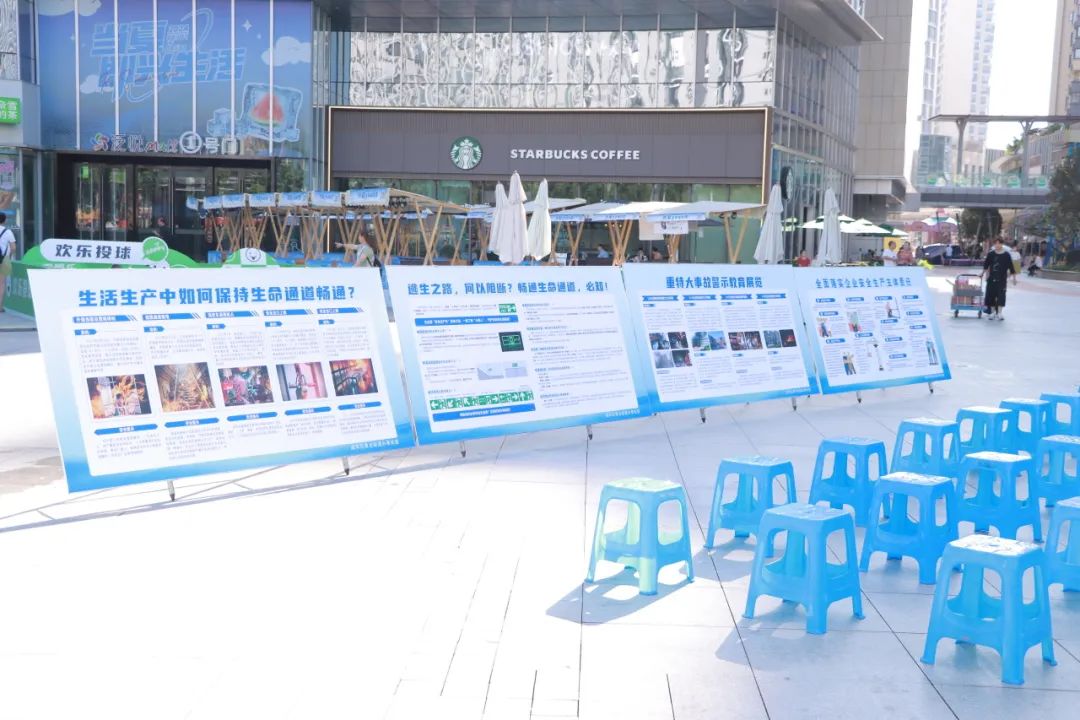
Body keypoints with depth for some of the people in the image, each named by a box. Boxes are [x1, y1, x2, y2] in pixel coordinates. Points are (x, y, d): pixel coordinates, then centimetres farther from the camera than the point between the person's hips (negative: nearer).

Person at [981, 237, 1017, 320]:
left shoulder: (1006, 255, -4)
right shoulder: (991, 254, -1)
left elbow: (1011, 266, 0)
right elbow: (986, 264, 12)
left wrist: (1014, 277, 1)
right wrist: (983, 273, 19)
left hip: (1002, 279, -2)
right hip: (992, 278, 2)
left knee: (1001, 295, -4)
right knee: (991, 295, 5)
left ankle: (999, 313, 0)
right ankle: (993, 312, 18)